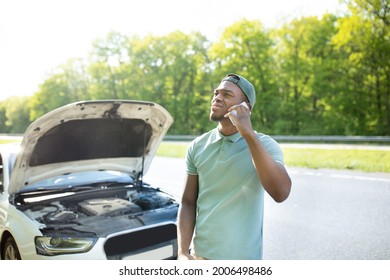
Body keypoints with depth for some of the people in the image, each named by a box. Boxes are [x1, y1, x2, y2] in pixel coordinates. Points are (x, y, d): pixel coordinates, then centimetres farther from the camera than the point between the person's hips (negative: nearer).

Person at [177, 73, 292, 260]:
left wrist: (249, 134, -28)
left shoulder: (265, 145, -10)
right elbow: (188, 203, 1)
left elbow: (280, 193, -26)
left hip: (243, 259, -2)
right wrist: (182, 252, -10)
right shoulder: (197, 147, -2)